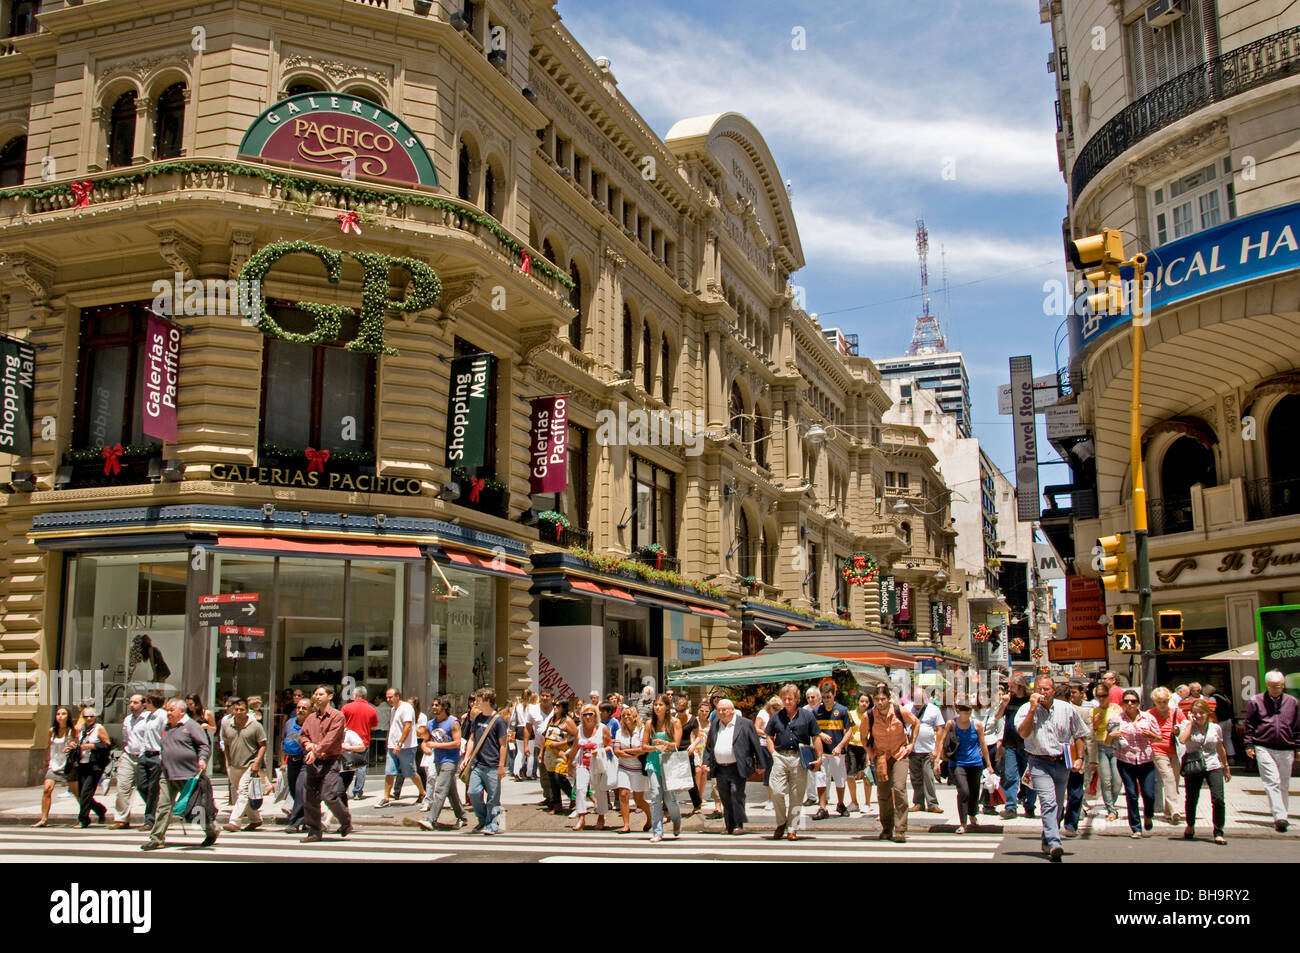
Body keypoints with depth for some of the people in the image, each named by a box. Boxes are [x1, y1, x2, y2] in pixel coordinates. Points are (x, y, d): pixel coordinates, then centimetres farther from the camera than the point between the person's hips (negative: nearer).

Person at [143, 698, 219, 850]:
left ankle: (211, 832, 22)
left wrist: (202, 758, -23)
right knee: (163, 806, -4)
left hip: (189, 775, -6)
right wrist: (161, 766, 23)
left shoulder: (192, 726, -4)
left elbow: (204, 745, -9)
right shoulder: (167, 728, 17)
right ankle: (156, 839, -2)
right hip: (168, 777, 6)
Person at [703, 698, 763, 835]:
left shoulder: (745, 724, -1)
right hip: (720, 770, 5)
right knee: (725, 799, 8)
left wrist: (760, 764, -3)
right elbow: (708, 746, 18)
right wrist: (707, 762, 5)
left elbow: (756, 745, 0)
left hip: (737, 768, -5)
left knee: (736, 794, -14)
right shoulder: (714, 725, 14)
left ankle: (739, 824, -3)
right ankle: (730, 827, 15)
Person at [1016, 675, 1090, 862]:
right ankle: (1054, 843, -30)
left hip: (1062, 763, 3)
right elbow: (1023, 733, -19)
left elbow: (1079, 735, 13)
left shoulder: (1068, 709, 2)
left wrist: (1080, 758, 3)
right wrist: (1033, 709, -21)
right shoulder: (1026, 710, -4)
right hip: (1039, 763, -3)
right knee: (1048, 802, -20)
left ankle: (1047, 842, 29)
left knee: (1058, 805, 12)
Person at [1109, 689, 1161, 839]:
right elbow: (1107, 743, 7)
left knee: (1149, 794, -4)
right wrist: (1111, 735, -15)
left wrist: (1151, 735, -10)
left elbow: (1159, 739, 11)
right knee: (1131, 795, -2)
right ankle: (1136, 828, 11)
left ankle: (1148, 816, 30)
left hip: (1146, 760, 0)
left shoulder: (1148, 718, 4)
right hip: (1125, 761, 0)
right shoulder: (1117, 720, 2)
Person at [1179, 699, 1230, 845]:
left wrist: (1226, 767, 23)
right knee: (1191, 800, 8)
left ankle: (1218, 833, -2)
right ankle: (1190, 826, 35)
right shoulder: (1187, 725, 0)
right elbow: (1182, 740, -20)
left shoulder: (1216, 728, 6)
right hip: (1193, 767, -1)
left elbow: (1220, 749, 19)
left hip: (1213, 767, 1)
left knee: (1218, 799, -13)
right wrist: (1190, 723, -12)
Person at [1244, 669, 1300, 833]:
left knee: (1284, 784, 10)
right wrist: (1249, 745, 2)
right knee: (1272, 781, -12)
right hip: (1264, 748, -3)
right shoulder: (1256, 702, 2)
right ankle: (1279, 816, -18)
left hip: (1286, 750, 3)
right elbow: (1249, 725, 7)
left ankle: (1281, 815, 24)